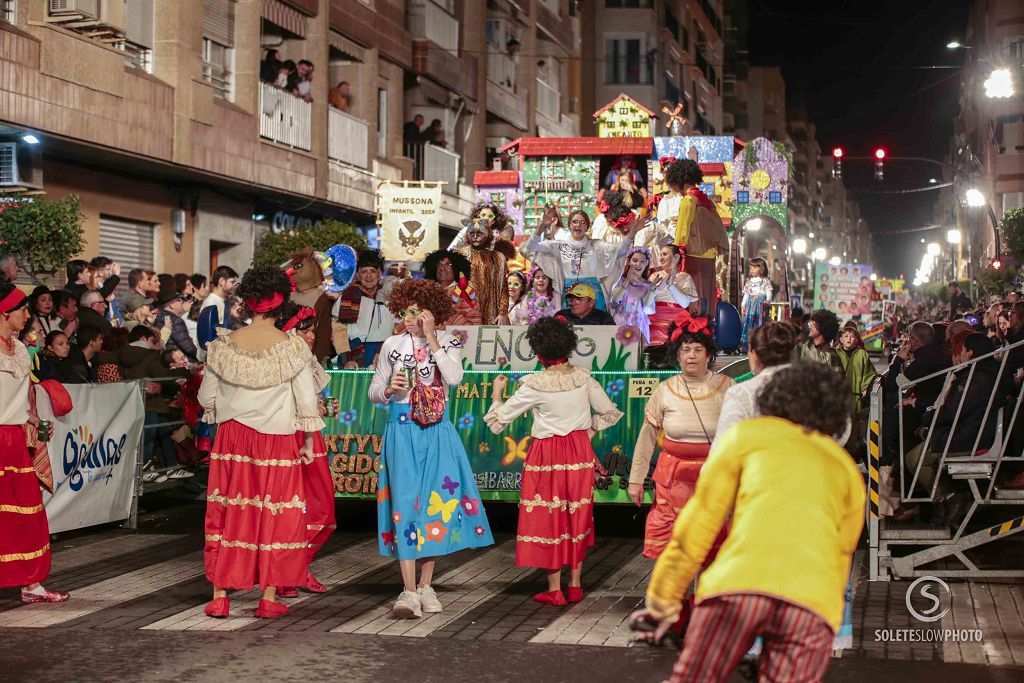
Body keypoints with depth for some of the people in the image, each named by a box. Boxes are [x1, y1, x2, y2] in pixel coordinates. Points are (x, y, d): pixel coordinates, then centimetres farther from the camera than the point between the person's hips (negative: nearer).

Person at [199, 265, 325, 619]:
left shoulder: (224, 345, -2)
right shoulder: (292, 347, -8)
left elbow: (206, 397, 5)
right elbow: (307, 400, -6)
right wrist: (308, 442, 4)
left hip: (232, 438, 2)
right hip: (276, 440, -2)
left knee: (227, 511, 9)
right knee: (275, 514, 6)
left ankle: (219, 596, 13)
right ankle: (269, 598, 8)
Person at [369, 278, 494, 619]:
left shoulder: (448, 341, 2)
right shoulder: (392, 345, 4)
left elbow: (454, 378, -17)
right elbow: (374, 392, 9)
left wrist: (431, 338, -15)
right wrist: (389, 389, -14)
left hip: (437, 432, 0)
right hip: (402, 430, 0)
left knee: (437, 501, 2)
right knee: (404, 502, -7)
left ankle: (425, 586, 15)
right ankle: (409, 591, -7)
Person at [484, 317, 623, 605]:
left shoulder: (534, 385, -15)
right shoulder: (583, 378, -3)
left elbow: (499, 421, -7)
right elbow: (610, 413, 5)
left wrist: (497, 392, 10)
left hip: (547, 456, -4)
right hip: (580, 454, 4)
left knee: (548, 517, 6)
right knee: (577, 516, 13)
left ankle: (554, 590, 10)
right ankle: (575, 586, 20)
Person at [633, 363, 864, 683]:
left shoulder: (747, 434, 22)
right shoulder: (848, 470, 31)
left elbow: (699, 523, 18)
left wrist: (662, 602, 23)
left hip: (740, 581, -2)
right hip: (813, 600, 2)